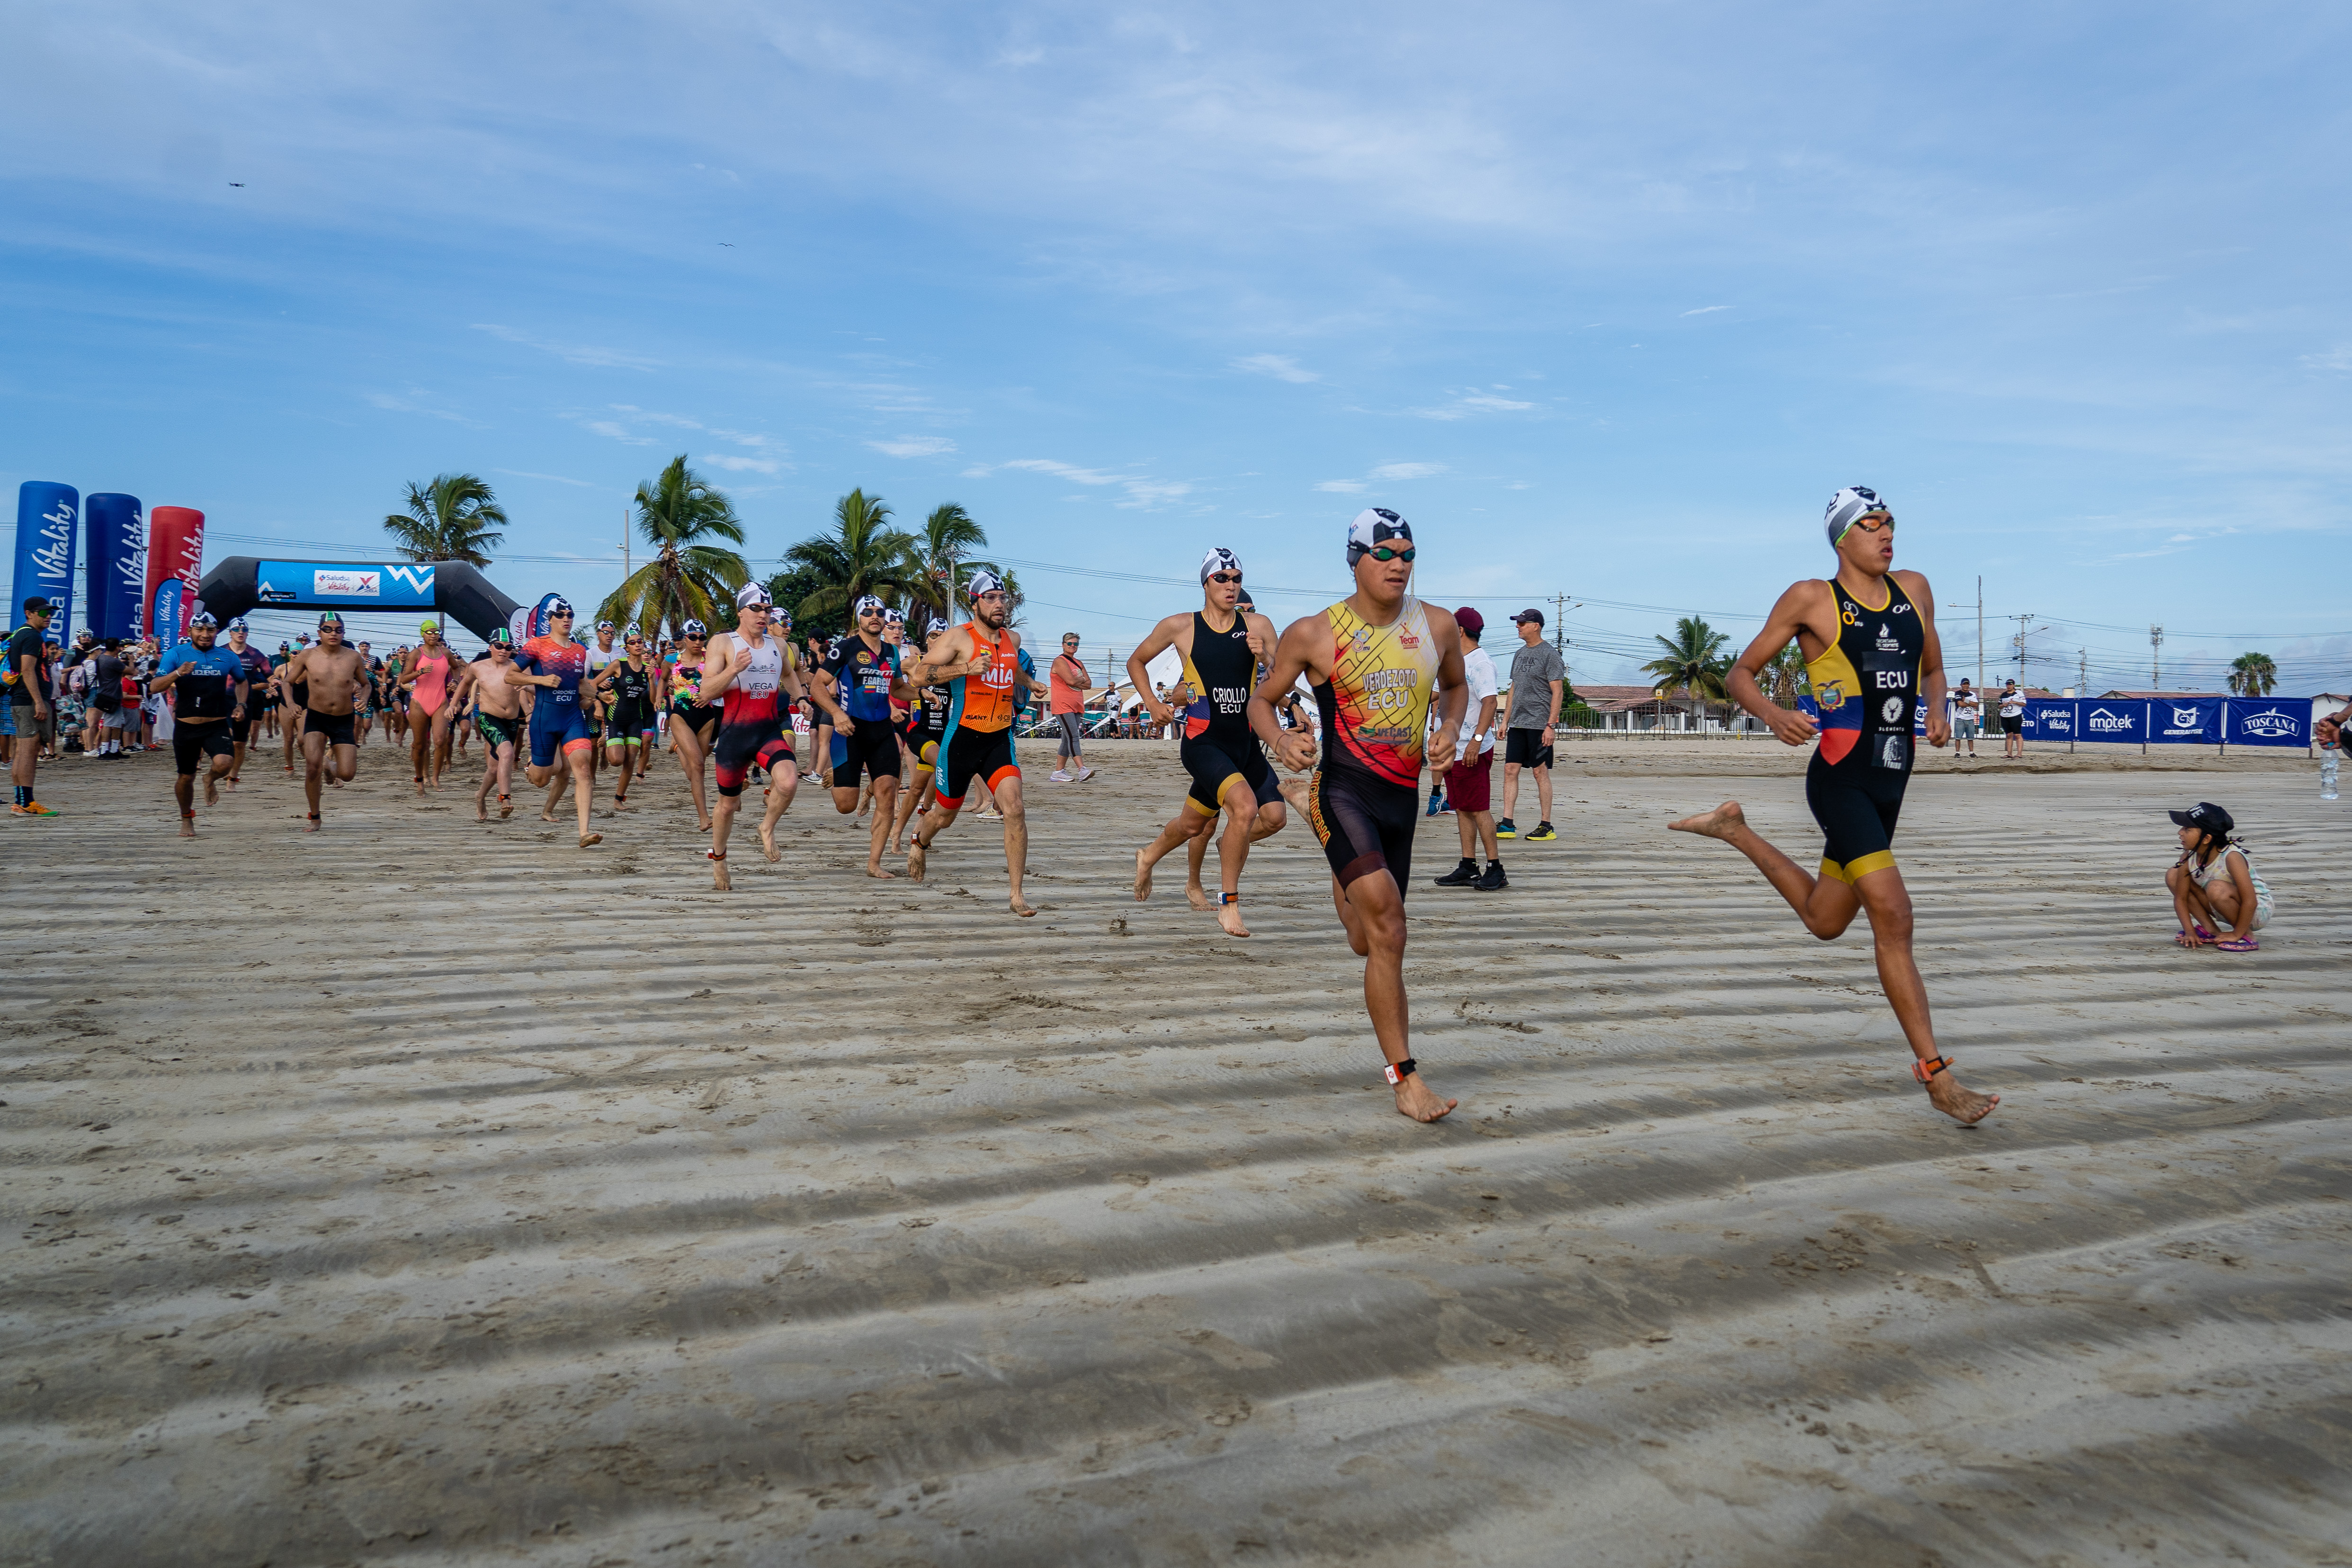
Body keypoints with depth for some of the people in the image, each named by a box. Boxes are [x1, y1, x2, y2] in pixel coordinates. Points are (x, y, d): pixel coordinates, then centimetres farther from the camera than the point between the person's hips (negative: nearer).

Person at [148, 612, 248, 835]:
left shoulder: (227, 657, 5)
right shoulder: (176, 654, -1)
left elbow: (242, 682, 24)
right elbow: (154, 687, -9)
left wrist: (241, 705, 8)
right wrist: (177, 674, -26)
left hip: (217, 726, 0)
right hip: (186, 726, 0)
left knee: (224, 763, -25)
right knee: (186, 777, 9)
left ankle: (210, 779, 13)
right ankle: (186, 820, 33)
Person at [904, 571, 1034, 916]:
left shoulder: (1013, 639, 10)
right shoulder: (958, 636, -7)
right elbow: (917, 675, -16)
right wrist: (966, 668, -24)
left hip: (1000, 741, 3)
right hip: (962, 739, -3)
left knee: (1015, 810, -17)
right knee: (945, 814, 14)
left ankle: (1016, 896, -11)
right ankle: (919, 843, 51)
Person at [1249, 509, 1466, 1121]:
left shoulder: (1437, 628, 3)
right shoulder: (1312, 634, -6)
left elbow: (1455, 686, 22)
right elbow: (1261, 700, 4)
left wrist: (1450, 729, 1)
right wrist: (1279, 739, -18)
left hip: (1403, 797, 5)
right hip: (1343, 793, -5)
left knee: (1374, 942, 18)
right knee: (1387, 925, -23)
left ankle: (1345, 895, 59)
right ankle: (1406, 1078, -15)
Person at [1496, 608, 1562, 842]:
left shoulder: (1550, 654, -7)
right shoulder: (1520, 654, 16)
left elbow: (1557, 692, -11)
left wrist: (1551, 725, -18)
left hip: (1539, 724, -7)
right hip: (1518, 724, 7)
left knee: (1541, 772, -3)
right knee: (1510, 770, 2)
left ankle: (1546, 826, 5)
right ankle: (1507, 825, 2)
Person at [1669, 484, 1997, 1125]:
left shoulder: (1915, 589, 12)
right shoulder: (1811, 599, -5)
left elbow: (1932, 670, 24)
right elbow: (1740, 674, -1)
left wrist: (1936, 709, 1)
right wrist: (1774, 714, -23)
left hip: (1890, 784, 7)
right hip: (1840, 780, -7)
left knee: (1825, 921, 17)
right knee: (1892, 916, -16)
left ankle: (1736, 831, 37)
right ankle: (1937, 1076, -10)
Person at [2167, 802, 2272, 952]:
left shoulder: (2231, 857, -30)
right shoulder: (2188, 856, -11)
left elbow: (2250, 902, -32)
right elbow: (2180, 897, -6)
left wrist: (2236, 935, -26)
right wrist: (2190, 932, -14)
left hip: (2257, 911, -7)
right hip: (2232, 909, 7)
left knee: (2216, 888, -37)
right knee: (2173, 876, -4)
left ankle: (2246, 936, -12)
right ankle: (2210, 930, 3)